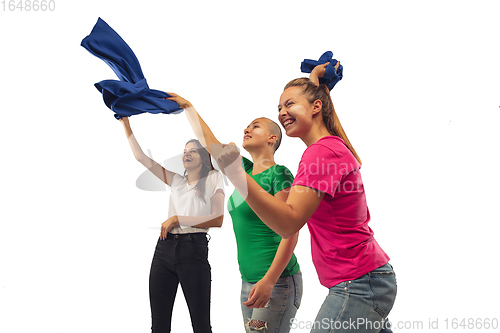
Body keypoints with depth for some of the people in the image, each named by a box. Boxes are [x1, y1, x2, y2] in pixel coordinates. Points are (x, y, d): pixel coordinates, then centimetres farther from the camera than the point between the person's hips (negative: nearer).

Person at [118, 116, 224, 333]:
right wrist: (126, 125, 18)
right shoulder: (176, 180, 20)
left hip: (193, 248, -5)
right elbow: (141, 157, 20)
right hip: (165, 247, 5)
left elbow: (217, 219, -6)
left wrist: (177, 219, -7)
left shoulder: (213, 179, 7)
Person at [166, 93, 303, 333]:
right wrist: (186, 106, 25)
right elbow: (208, 141, 21)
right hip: (249, 281, 8)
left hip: (276, 281, -7)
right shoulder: (244, 170, 11)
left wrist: (269, 281, -24)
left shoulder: (279, 175, -11)